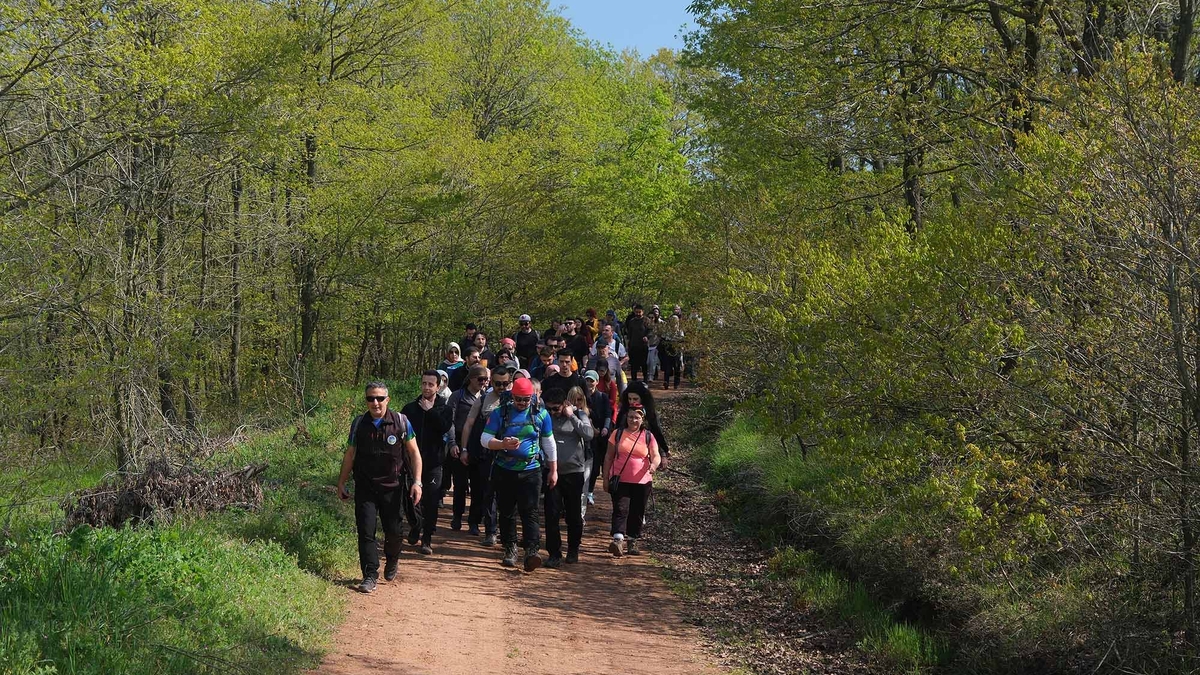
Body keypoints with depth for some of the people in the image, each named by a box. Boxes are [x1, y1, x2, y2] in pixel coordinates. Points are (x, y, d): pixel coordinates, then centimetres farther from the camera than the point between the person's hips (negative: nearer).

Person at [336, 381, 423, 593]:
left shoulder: (400, 422, -4)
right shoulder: (359, 424, 1)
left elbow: (414, 452, 1)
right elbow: (349, 455, 10)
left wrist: (417, 482, -7)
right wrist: (341, 484, 10)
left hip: (392, 487, -1)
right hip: (365, 487, 1)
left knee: (393, 531, 5)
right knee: (366, 531, -5)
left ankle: (392, 560, 35)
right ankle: (370, 575, 2)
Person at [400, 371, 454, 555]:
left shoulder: (444, 409, 2)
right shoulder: (410, 408, 6)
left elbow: (444, 427, -16)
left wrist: (430, 411, -15)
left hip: (433, 462, -1)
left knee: (431, 502, -1)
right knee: (409, 499, 2)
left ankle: (427, 539, 9)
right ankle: (415, 526, 30)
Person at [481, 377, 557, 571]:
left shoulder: (541, 414, 3)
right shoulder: (500, 413, -1)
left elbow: (549, 443, 11)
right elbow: (485, 439, -4)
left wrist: (553, 470, 10)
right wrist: (503, 444, -24)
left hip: (531, 471, -1)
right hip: (504, 470, 1)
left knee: (529, 511, -11)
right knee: (507, 512, 8)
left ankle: (532, 551, -19)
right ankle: (510, 550, 19)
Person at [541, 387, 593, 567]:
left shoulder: (579, 415, -1)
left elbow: (589, 435, -18)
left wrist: (571, 416, -15)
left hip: (574, 471, 0)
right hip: (552, 471, 1)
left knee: (574, 514, 10)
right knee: (552, 514, -5)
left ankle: (573, 550, 27)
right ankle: (554, 554, -1)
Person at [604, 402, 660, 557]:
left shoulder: (648, 437, 4)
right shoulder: (618, 434, 4)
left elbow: (655, 455, -3)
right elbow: (609, 457, 9)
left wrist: (654, 464, -27)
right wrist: (606, 478, 5)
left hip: (642, 482, 1)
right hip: (620, 481, -1)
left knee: (637, 513, 8)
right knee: (621, 509, -15)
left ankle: (632, 543, 20)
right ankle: (618, 540, -27)